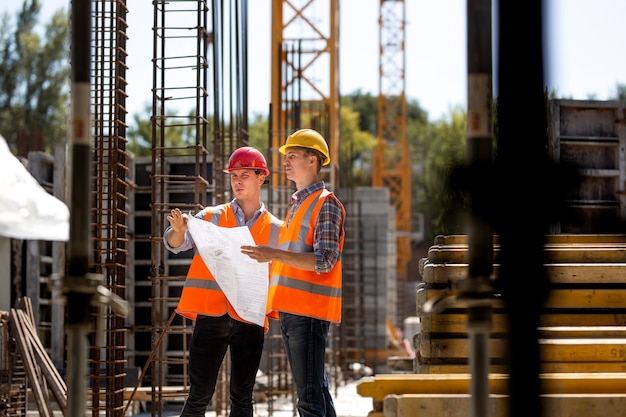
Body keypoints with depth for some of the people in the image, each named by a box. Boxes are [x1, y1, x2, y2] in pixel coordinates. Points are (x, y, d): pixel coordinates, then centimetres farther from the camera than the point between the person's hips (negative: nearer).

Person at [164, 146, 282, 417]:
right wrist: (178, 231, -30)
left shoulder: (274, 229, 9)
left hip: (249, 320, 1)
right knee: (200, 394, -4)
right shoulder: (212, 217, 7)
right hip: (211, 314, -1)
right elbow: (176, 244, -7)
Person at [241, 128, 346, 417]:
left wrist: (275, 254, -24)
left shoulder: (325, 203, -6)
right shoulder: (297, 204, 23)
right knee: (316, 391, 11)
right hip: (290, 311, 10)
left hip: (309, 311, -10)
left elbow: (324, 261, -17)